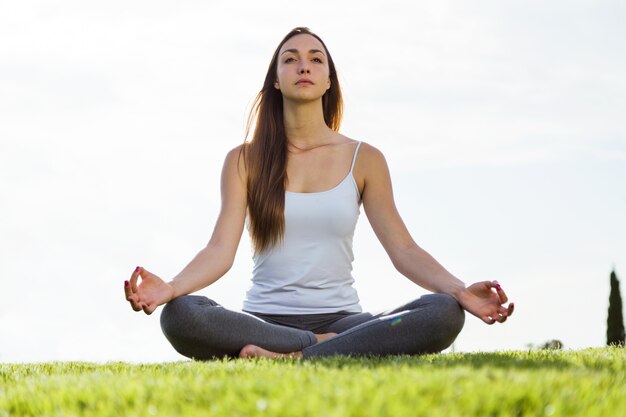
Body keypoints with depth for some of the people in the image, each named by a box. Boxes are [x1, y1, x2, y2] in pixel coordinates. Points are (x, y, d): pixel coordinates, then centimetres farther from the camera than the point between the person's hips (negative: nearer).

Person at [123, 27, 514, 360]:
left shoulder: (364, 159, 9)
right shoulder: (245, 161, 7)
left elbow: (403, 248, 4)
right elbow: (221, 249, -4)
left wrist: (460, 291, -16)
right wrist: (170, 287, -25)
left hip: (341, 320, 1)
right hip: (265, 321, -1)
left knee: (445, 313, -28)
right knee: (179, 315, -33)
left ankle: (294, 360, -29)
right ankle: (327, 347, -23)